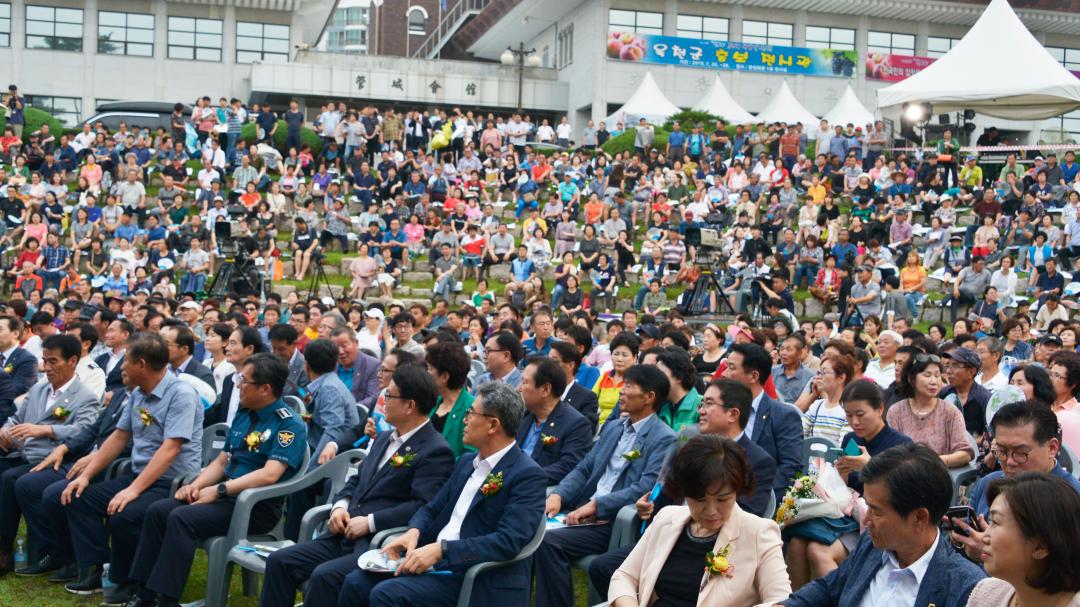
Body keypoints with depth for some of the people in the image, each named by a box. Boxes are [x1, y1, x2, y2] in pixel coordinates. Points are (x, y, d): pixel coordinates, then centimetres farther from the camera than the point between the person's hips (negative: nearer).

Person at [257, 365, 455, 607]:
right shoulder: (384, 438, 19)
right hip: (346, 535, 9)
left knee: (325, 576, -29)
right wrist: (339, 506, 4)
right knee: (279, 561, -2)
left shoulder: (436, 451, -10)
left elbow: (423, 506, -19)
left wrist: (370, 522, -19)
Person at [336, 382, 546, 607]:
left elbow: (509, 541, -22)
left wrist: (441, 550, -26)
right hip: (433, 561, 8)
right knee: (356, 582, -8)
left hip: (476, 579, -8)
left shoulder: (528, 475, -11)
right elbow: (432, 509, 18)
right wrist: (413, 531, -6)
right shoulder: (467, 461, 16)